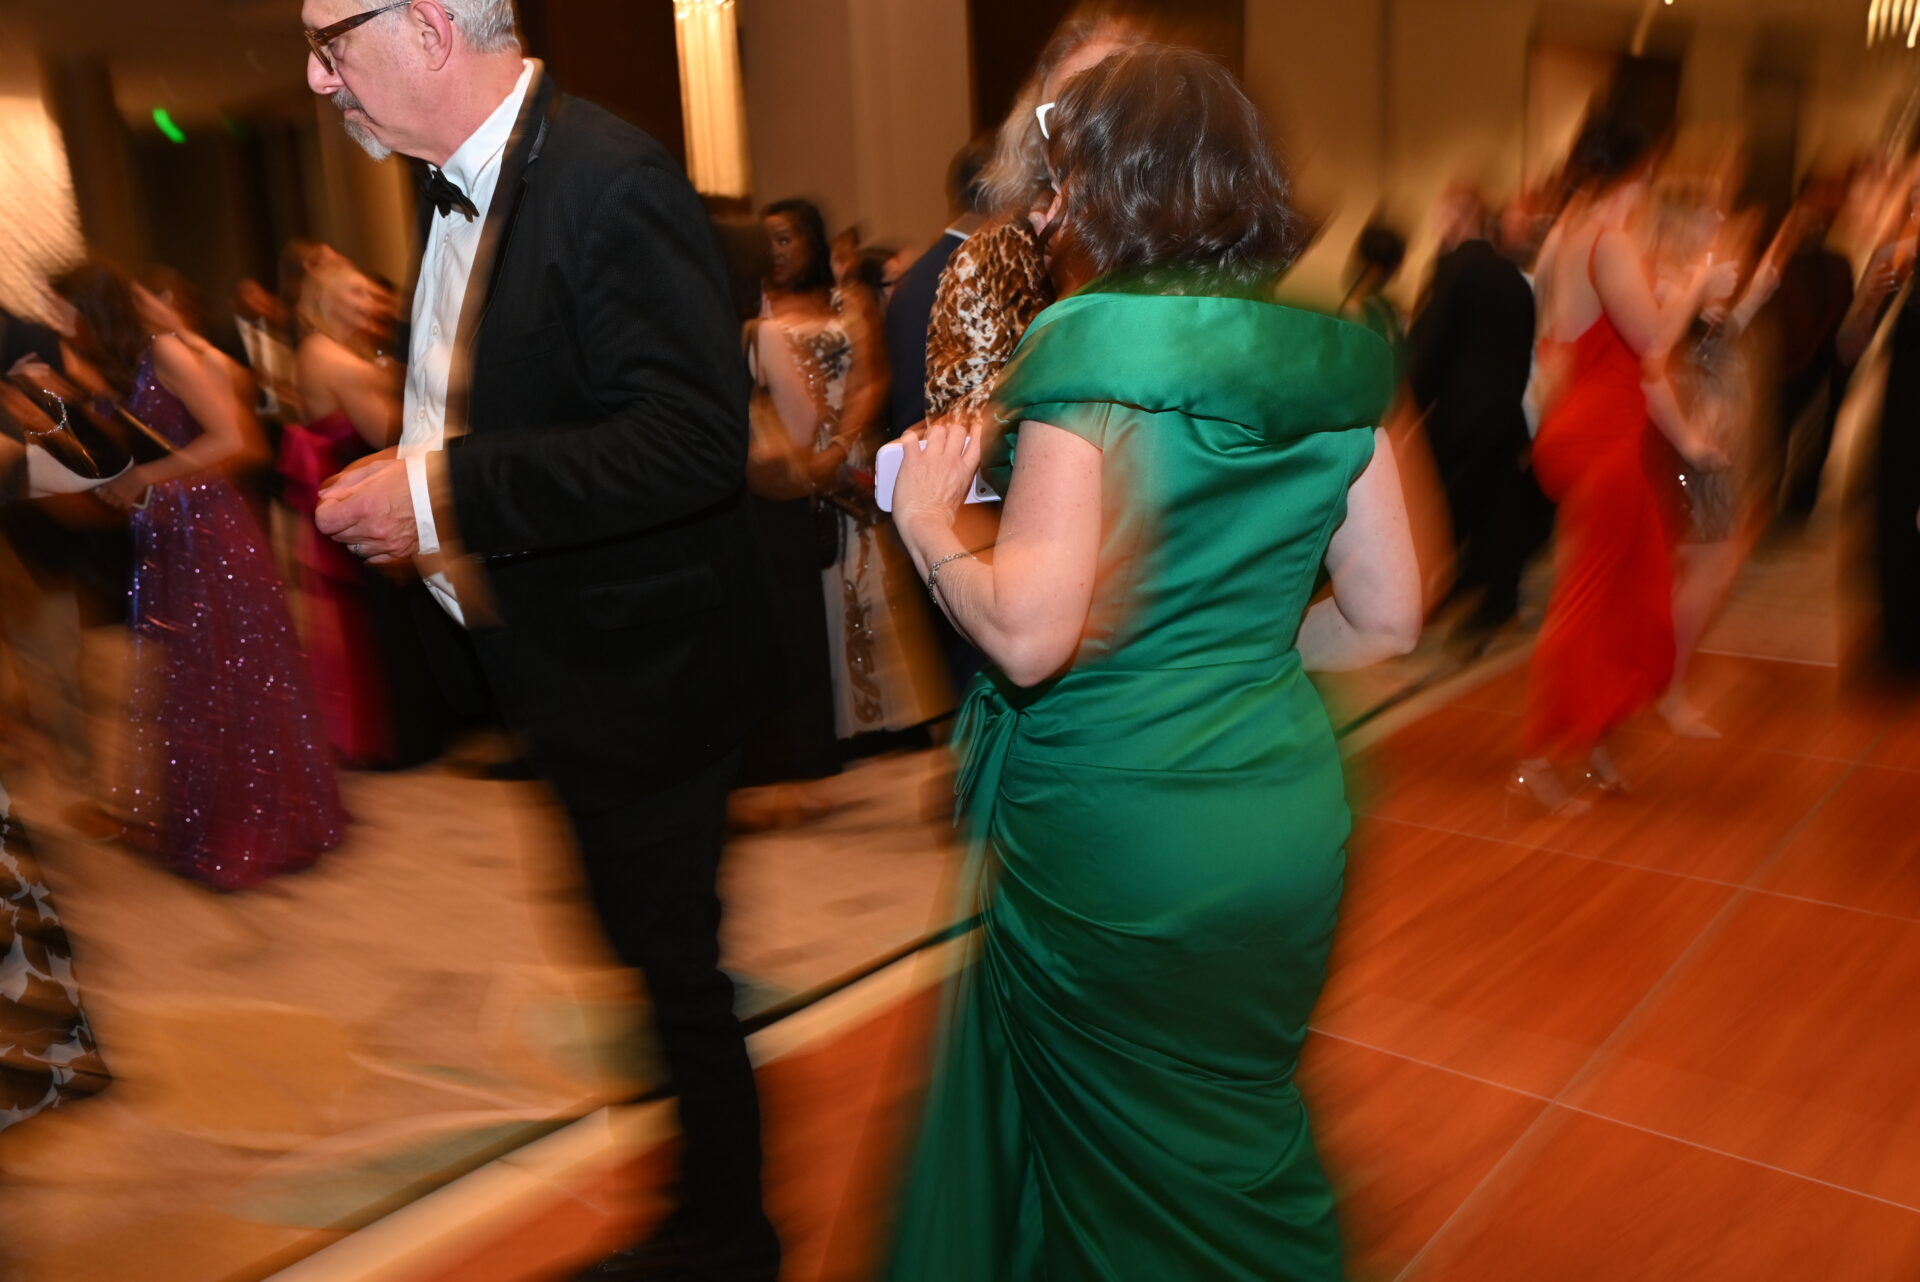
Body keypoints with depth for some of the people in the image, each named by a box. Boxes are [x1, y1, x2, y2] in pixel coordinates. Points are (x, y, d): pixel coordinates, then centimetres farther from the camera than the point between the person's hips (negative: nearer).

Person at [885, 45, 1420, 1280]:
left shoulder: (1096, 343, -16)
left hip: (1114, 836, -6)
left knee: (1121, 1156, 17)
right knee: (1248, 1123, 25)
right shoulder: (1330, 358, 3)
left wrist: (926, 519, -7)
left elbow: (1027, 634, -23)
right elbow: (1387, 615, 6)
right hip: (1286, 819, 6)